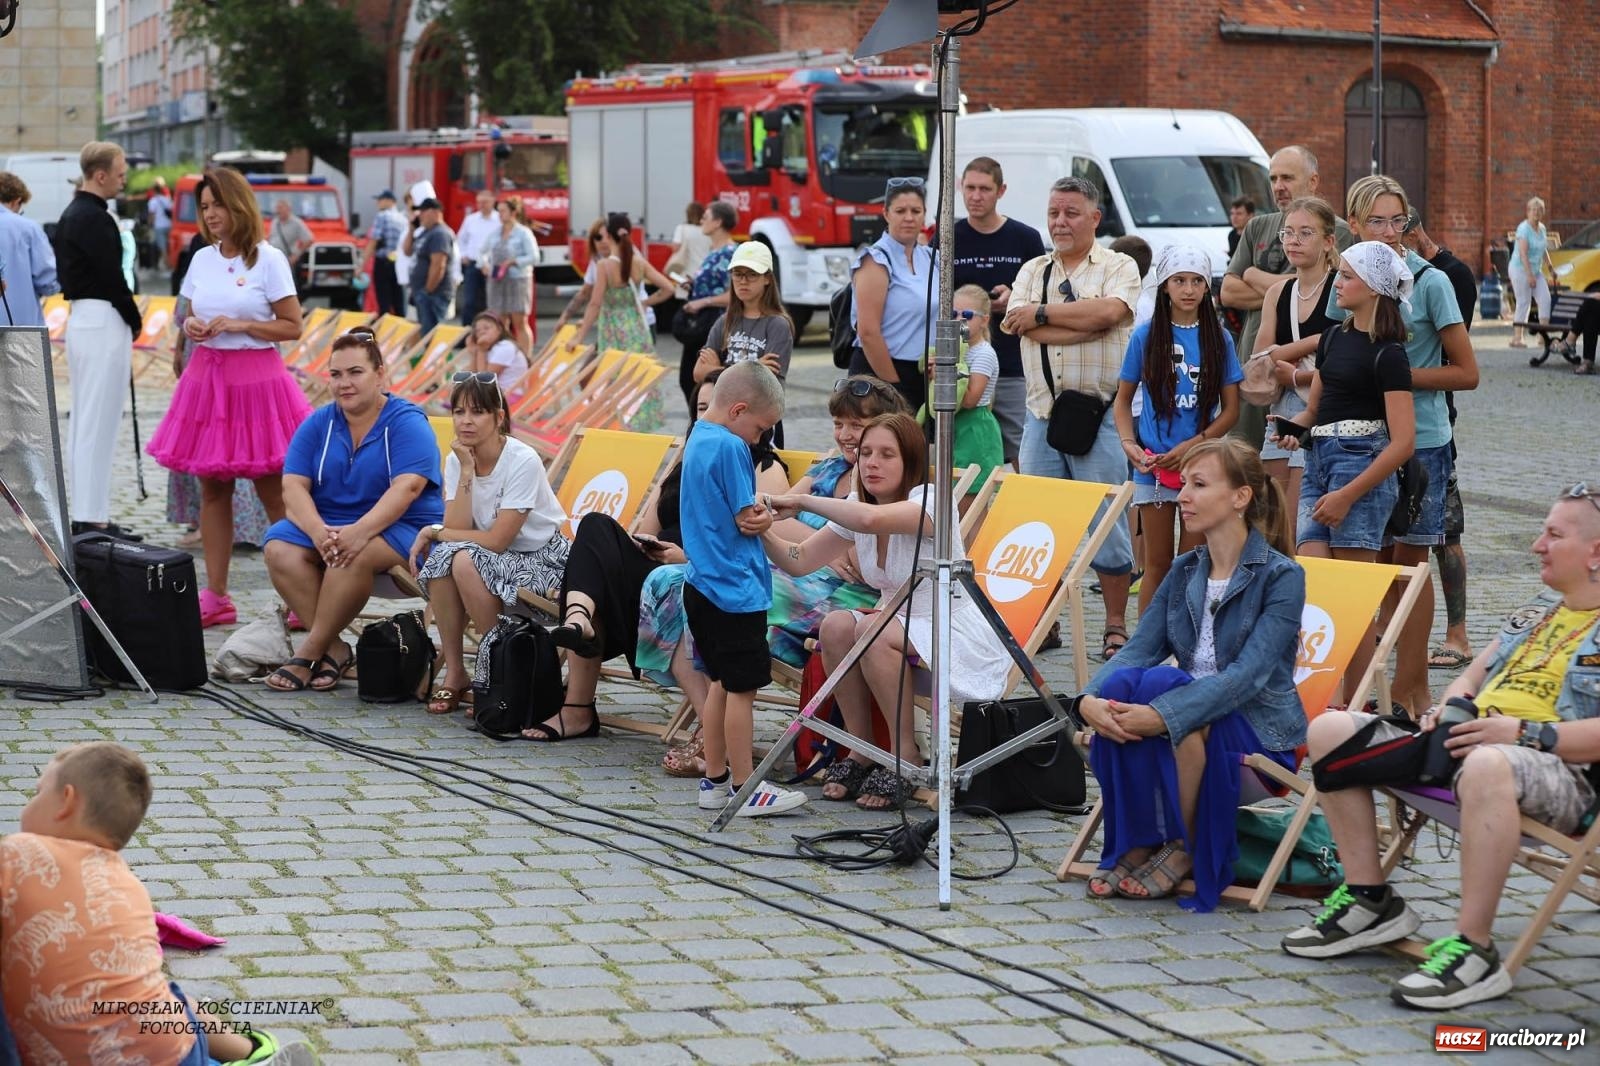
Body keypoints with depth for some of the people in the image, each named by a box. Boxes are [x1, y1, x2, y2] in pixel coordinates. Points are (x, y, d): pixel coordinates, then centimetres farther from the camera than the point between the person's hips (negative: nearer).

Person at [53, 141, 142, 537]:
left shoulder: (70, 215, 14)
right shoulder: (96, 219, -17)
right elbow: (113, 277, -18)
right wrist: (135, 320, -3)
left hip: (79, 320, 10)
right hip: (104, 323, -10)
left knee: (82, 419, 14)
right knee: (99, 423, -7)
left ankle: (81, 512, 19)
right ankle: (93, 518, -6)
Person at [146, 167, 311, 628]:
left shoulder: (268, 260, -5)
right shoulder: (201, 260, 9)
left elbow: (292, 327, -5)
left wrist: (241, 324, -15)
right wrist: (191, 326, -3)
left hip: (256, 377, -5)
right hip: (207, 375, 5)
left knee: (274, 492, -4)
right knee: (212, 489, 6)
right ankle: (215, 596, 12)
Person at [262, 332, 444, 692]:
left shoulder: (408, 423, -7)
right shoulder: (318, 424, 7)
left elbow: (406, 488, -21)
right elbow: (294, 487, -4)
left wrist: (360, 531, -36)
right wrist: (319, 532, -25)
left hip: (400, 529, -5)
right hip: (326, 523, 5)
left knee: (354, 555, -36)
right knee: (279, 549, -24)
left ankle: (310, 652, -22)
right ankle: (334, 651, -21)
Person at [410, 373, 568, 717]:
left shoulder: (523, 461, -20)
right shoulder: (457, 460, -2)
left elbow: (497, 540, -22)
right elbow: (458, 529, -14)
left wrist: (432, 532, -14)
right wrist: (467, 472, -20)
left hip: (542, 561, -5)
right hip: (495, 561, 6)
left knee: (466, 561, -30)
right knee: (441, 557, -24)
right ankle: (454, 672, -13)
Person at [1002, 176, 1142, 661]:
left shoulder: (1118, 267, 3)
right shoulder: (1033, 271, 13)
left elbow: (1109, 310, -18)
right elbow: (1021, 326, -6)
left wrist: (1042, 313, -10)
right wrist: (1089, 324, -13)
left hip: (1098, 414, -4)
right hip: (1042, 414, 4)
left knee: (1107, 524, -1)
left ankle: (1116, 625, 8)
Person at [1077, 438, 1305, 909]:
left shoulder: (1281, 575, -10)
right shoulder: (1185, 571, 10)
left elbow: (1249, 674, -23)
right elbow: (1139, 649, -1)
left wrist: (1163, 715, -35)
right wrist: (1090, 698, -24)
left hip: (1258, 738, -5)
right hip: (1193, 726, 5)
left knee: (1161, 688, -33)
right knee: (1120, 687, -25)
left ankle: (1183, 848, -15)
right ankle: (1135, 847, -14)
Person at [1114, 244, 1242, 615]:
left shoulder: (1219, 340, 3)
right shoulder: (1145, 337, 3)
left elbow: (1231, 409, 3)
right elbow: (1123, 398, 10)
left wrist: (1193, 445, -11)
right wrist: (1129, 444, -7)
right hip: (1154, 465, 0)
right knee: (1158, 564, 4)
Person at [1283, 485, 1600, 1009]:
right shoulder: (1535, 612, 25)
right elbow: (1471, 676, 29)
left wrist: (1523, 733, -23)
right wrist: (1451, 706, 5)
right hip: (1465, 743, 9)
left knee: (1486, 764, -45)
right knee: (1331, 730, -2)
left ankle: (1473, 951, -38)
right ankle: (1369, 900, 1)